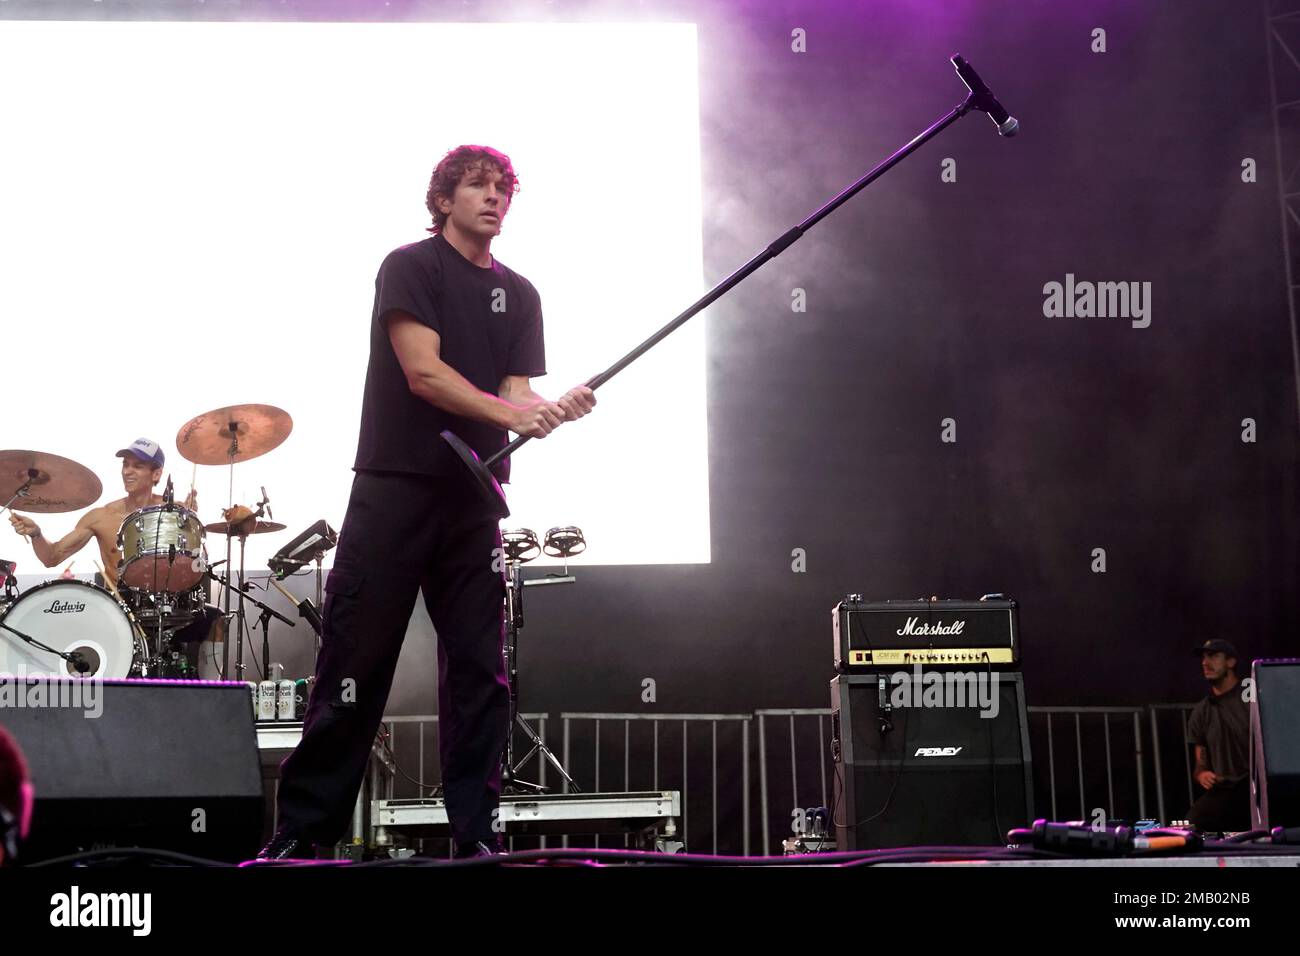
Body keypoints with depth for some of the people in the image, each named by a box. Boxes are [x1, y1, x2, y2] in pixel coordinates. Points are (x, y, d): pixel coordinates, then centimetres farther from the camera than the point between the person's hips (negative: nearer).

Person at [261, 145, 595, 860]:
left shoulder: (519, 296, 17)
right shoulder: (410, 267, 1)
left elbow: (515, 394, 7)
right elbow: (423, 373, -12)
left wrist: (556, 409, -15)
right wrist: (510, 412, -21)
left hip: (475, 500, 5)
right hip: (394, 490, -4)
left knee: (480, 671, 1)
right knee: (354, 666, -3)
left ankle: (476, 833, 7)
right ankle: (302, 832, 5)